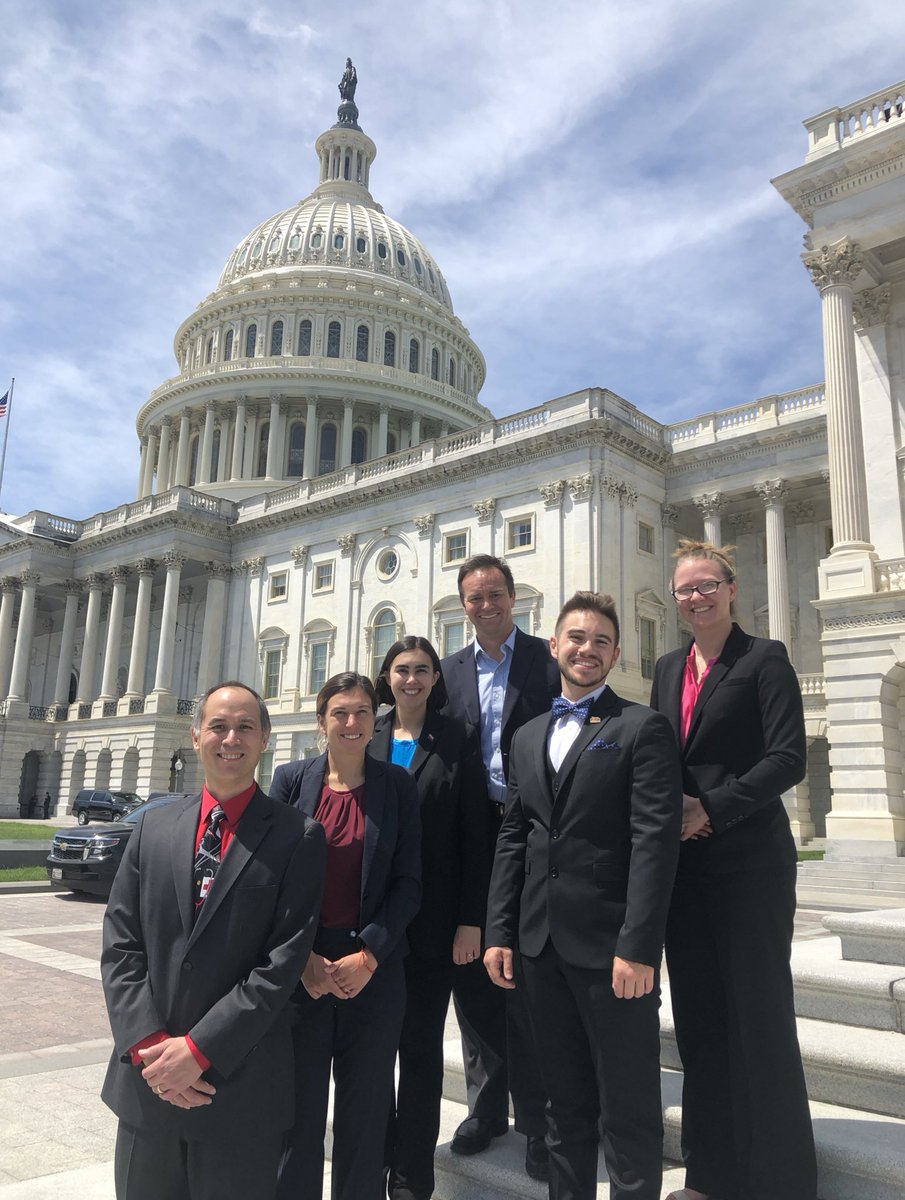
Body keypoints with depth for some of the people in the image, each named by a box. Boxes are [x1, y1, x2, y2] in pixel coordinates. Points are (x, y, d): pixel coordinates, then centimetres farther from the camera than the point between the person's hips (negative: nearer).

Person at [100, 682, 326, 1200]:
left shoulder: (298, 837, -7)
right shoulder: (155, 827, 5)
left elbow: (285, 959, -12)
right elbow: (121, 944, 2)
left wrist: (200, 1048, -14)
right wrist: (149, 1043, -9)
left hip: (242, 1083, -3)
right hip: (147, 1078, 3)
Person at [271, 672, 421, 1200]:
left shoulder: (397, 784, 1)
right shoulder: (291, 779, 1)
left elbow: (409, 880, -1)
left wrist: (369, 955, -11)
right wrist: (303, 958, -9)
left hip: (374, 970, 0)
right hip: (301, 967, 0)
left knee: (366, 1108, 10)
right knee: (298, 1104, 8)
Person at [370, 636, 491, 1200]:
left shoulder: (458, 740, -2)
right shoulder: (368, 740, 6)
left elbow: (474, 833, -4)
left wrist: (471, 920, -9)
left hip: (433, 918, -2)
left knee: (421, 1047, 9)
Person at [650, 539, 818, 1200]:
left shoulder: (764, 658, -6)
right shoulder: (669, 668, 13)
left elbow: (788, 758, -14)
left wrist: (711, 808, -16)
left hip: (749, 859, -6)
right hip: (684, 860, 6)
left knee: (759, 1011, 3)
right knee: (698, 1014, 12)